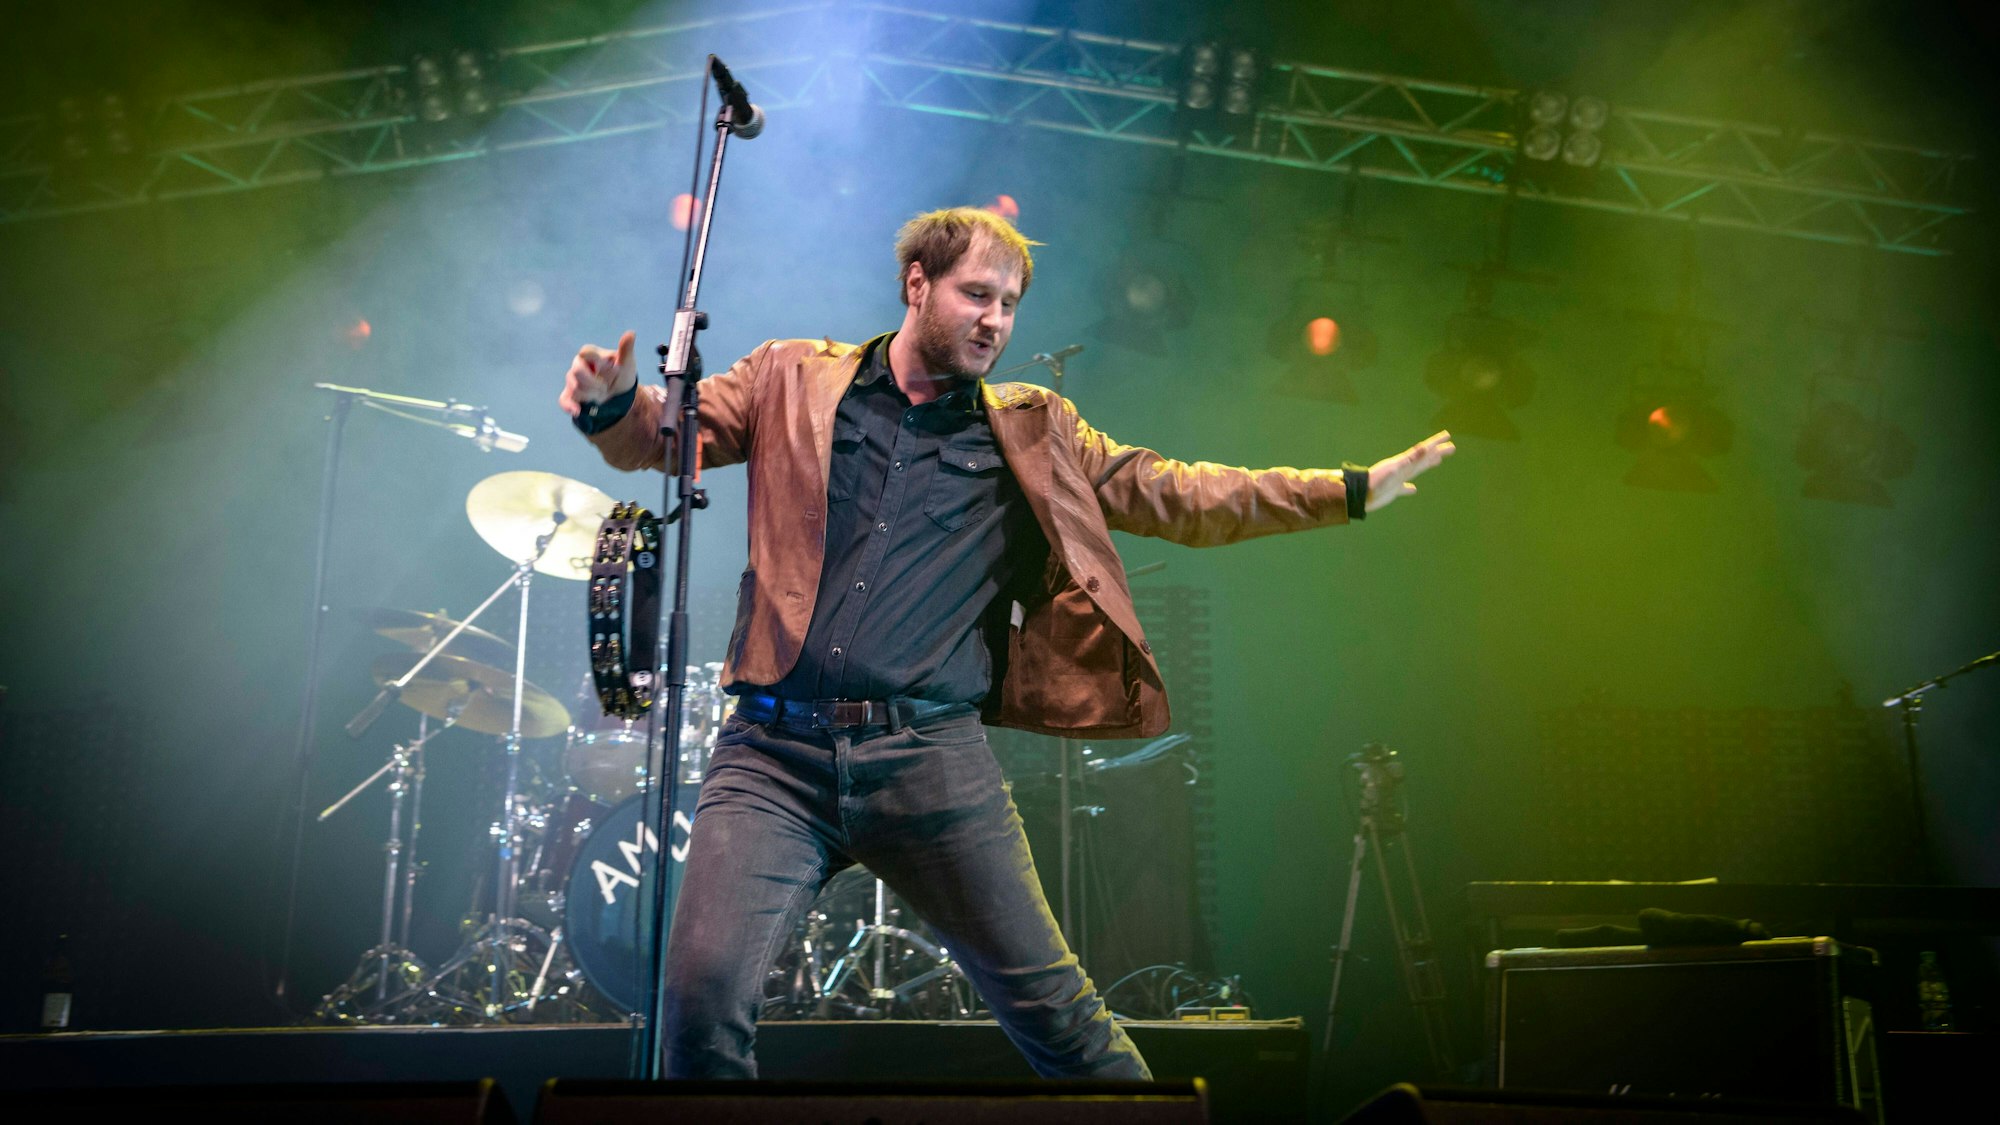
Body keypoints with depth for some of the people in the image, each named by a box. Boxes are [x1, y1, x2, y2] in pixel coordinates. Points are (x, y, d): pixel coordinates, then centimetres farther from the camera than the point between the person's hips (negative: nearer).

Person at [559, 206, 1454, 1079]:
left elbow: (1180, 498, 11)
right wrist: (614, 402, -15)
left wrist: (1354, 490, 4)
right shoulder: (795, 379, 11)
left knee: (1052, 1006, 5)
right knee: (703, 987, -12)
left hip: (934, 757, 1)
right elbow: (665, 434, 10)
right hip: (775, 751, 0)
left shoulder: (1032, 433, 13)